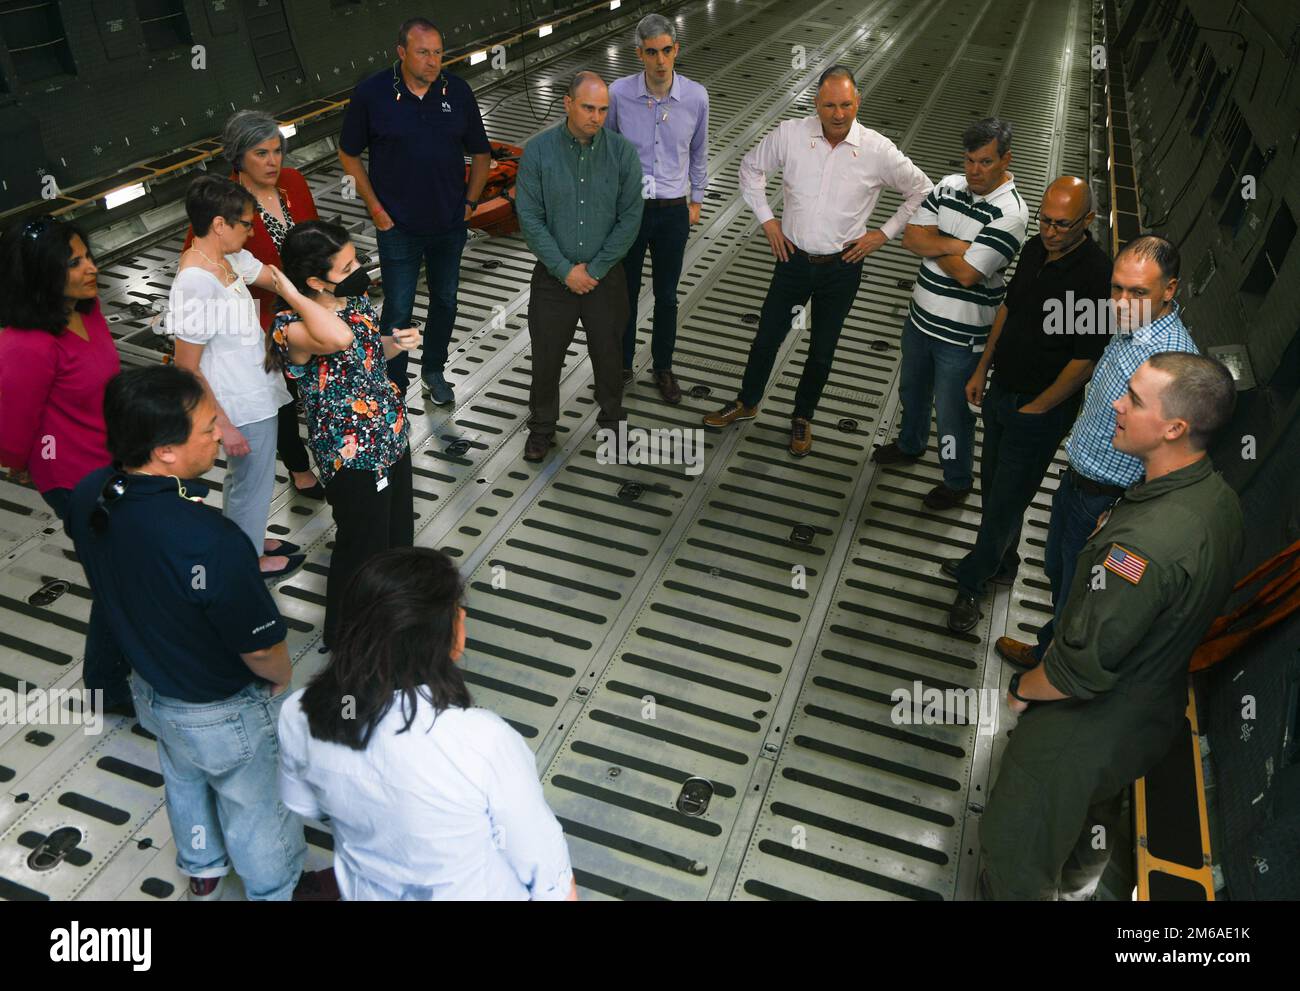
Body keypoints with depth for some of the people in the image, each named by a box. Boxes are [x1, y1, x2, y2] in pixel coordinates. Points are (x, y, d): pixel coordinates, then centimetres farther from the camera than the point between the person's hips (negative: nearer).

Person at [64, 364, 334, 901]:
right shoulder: (210, 542, -42)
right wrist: (281, 677, -5)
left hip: (150, 687, 7)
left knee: (185, 780, 34)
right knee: (255, 806, 22)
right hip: (225, 712, -7)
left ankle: (201, 868, 61)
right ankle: (277, 890, 49)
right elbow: (262, 649, -28)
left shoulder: (89, 495, -19)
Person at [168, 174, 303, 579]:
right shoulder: (194, 283, -29)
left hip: (256, 391, 9)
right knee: (253, 482, 13)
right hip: (242, 408, -9)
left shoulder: (227, 257, -3)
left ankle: (245, 539, 49)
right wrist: (223, 425, -20)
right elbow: (187, 368, -24)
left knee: (245, 476, 27)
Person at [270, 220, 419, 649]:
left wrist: (394, 343, -5)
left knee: (397, 531, 25)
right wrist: (289, 292, -37)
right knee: (362, 547, 11)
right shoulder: (291, 329, -27)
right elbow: (338, 339, -51)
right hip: (352, 455, -8)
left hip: (391, 436, 8)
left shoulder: (356, 298, -2)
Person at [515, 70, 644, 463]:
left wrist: (595, 269, -10)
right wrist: (565, 269, -13)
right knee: (546, 355, 9)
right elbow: (529, 217, -9)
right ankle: (541, 428, 29)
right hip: (553, 276, 0)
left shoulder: (623, 152, -7)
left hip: (605, 275, 1)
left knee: (609, 353, 14)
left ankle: (611, 420, 37)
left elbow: (630, 217, -6)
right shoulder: (538, 151, -9)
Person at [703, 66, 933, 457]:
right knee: (767, 337, 14)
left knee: (822, 351, 14)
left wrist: (883, 234, -4)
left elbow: (921, 191, 1)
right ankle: (747, 403, 38)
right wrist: (766, 219, 1)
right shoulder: (790, 135, -11)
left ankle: (802, 417, 36)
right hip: (793, 259, 1)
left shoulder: (879, 151, -13)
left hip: (842, 267, -1)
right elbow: (751, 167, 7)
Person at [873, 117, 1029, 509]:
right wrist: (952, 244, -23)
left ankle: (957, 482, 32)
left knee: (951, 411, 9)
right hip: (920, 316, 7)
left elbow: (966, 273, -29)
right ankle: (910, 445, 55)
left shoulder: (1009, 214, -23)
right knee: (912, 389, 28)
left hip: (962, 336, -7)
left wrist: (931, 242, -14)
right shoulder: (949, 185, -2)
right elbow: (911, 236, -8)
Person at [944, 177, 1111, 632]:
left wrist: (1034, 409, -15)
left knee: (1007, 499, 3)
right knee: (993, 482, 21)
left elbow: (1085, 361, -21)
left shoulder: (1096, 277, -24)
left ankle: (971, 582, 20)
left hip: (1042, 409, -8)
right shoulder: (1036, 248, 0)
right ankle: (999, 562, 42)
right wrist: (982, 371, 12)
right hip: (1001, 389, 8)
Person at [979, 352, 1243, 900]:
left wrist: (1022, 689, -11)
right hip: (1155, 710, 9)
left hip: (1086, 729, -9)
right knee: (1097, 813, 35)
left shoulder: (1146, 540, -39)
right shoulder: (1218, 498, -8)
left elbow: (1083, 670, -32)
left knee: (1015, 846, 12)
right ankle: (1076, 885, 63)